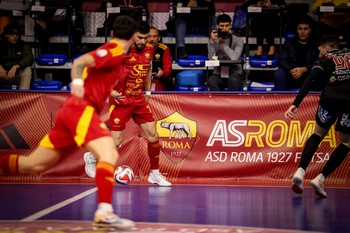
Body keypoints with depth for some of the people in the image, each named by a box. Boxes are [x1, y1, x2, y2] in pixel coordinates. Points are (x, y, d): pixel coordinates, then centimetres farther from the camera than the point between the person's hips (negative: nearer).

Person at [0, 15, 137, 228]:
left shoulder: (113, 52, 21)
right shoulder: (115, 51, -6)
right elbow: (80, 62, -21)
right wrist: (77, 82, -36)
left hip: (73, 109, 9)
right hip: (82, 108, -9)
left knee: (33, 164, 10)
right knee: (109, 154, -25)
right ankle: (104, 211, -38)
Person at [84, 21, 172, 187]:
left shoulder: (149, 50, 3)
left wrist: (147, 92, 21)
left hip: (139, 99, 6)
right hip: (121, 100, -6)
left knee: (153, 136, 0)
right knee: (116, 142, -5)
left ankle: (155, 174, 16)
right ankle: (91, 157, 24)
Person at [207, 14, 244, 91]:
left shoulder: (238, 41, -4)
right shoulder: (214, 41, 1)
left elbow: (234, 57, -23)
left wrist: (222, 42, -17)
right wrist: (211, 41, -22)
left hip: (234, 74, -1)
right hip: (219, 74, 1)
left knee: (232, 80, -37)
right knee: (211, 80, -33)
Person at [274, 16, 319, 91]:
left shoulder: (316, 45, 7)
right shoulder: (289, 43, 11)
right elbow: (281, 60, 0)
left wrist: (304, 69, -26)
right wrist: (291, 70, -23)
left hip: (309, 77, -1)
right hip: (291, 77, 1)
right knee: (278, 74, -27)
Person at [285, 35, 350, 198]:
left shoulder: (325, 59, 17)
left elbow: (310, 82, 2)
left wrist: (295, 104, -5)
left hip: (330, 98, 0)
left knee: (319, 133, 22)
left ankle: (300, 171, 5)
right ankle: (320, 178, 6)